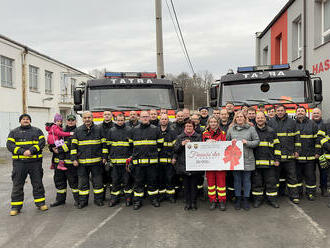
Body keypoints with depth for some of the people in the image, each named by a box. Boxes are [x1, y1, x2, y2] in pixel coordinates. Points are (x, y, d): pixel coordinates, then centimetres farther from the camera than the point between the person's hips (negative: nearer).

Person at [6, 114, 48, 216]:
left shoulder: (37, 131, 9)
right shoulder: (13, 132, 10)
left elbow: (42, 142, -4)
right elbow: (10, 145, -2)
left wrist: (31, 150, -18)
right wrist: (22, 152, -16)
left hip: (35, 161, 0)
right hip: (19, 162, 0)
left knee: (37, 183, 6)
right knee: (17, 185, 4)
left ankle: (40, 203, 18)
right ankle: (16, 206, 13)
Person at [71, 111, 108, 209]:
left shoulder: (98, 129, 4)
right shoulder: (78, 130, 5)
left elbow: (104, 144, 6)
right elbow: (74, 146, 6)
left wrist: (104, 157, 1)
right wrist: (74, 159, -1)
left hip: (96, 161, 0)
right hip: (82, 162, 1)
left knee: (98, 181, 6)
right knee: (83, 182, 7)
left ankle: (98, 199, 19)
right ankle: (83, 201, 18)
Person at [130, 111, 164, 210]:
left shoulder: (155, 129, 6)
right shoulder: (134, 130, 9)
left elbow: (160, 143, 13)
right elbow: (131, 144, 17)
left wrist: (153, 151, 8)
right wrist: (134, 154, 10)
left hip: (152, 160, -1)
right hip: (138, 160, 1)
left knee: (152, 180, 7)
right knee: (138, 181, 5)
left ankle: (154, 198, 20)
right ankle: (137, 201, 14)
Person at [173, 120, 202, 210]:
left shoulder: (198, 136, 8)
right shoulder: (180, 137, 13)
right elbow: (175, 149, 6)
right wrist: (181, 144, -11)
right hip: (184, 164, 1)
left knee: (194, 184, 2)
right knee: (186, 184, 5)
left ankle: (194, 202, 13)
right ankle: (187, 202, 14)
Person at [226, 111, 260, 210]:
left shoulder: (251, 128, 3)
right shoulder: (231, 129, 8)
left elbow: (257, 141, 1)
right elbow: (226, 141, 14)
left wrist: (247, 143, -13)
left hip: (247, 158, -1)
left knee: (246, 179, 6)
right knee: (237, 179, 9)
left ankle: (246, 199, 19)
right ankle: (238, 199, 21)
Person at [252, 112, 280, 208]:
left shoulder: (271, 131, 9)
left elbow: (276, 146, 10)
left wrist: (277, 159, 3)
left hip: (269, 162, 1)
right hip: (256, 162, 0)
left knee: (271, 181, 6)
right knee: (257, 182, 6)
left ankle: (272, 199, 18)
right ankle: (258, 199, 18)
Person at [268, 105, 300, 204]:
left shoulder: (292, 122, 6)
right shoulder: (271, 122, 3)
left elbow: (297, 137, 8)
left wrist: (297, 150, 4)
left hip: (289, 155, 0)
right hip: (276, 154, 0)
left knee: (292, 176, 4)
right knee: (277, 175, 9)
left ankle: (294, 195, 11)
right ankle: (279, 192, 23)